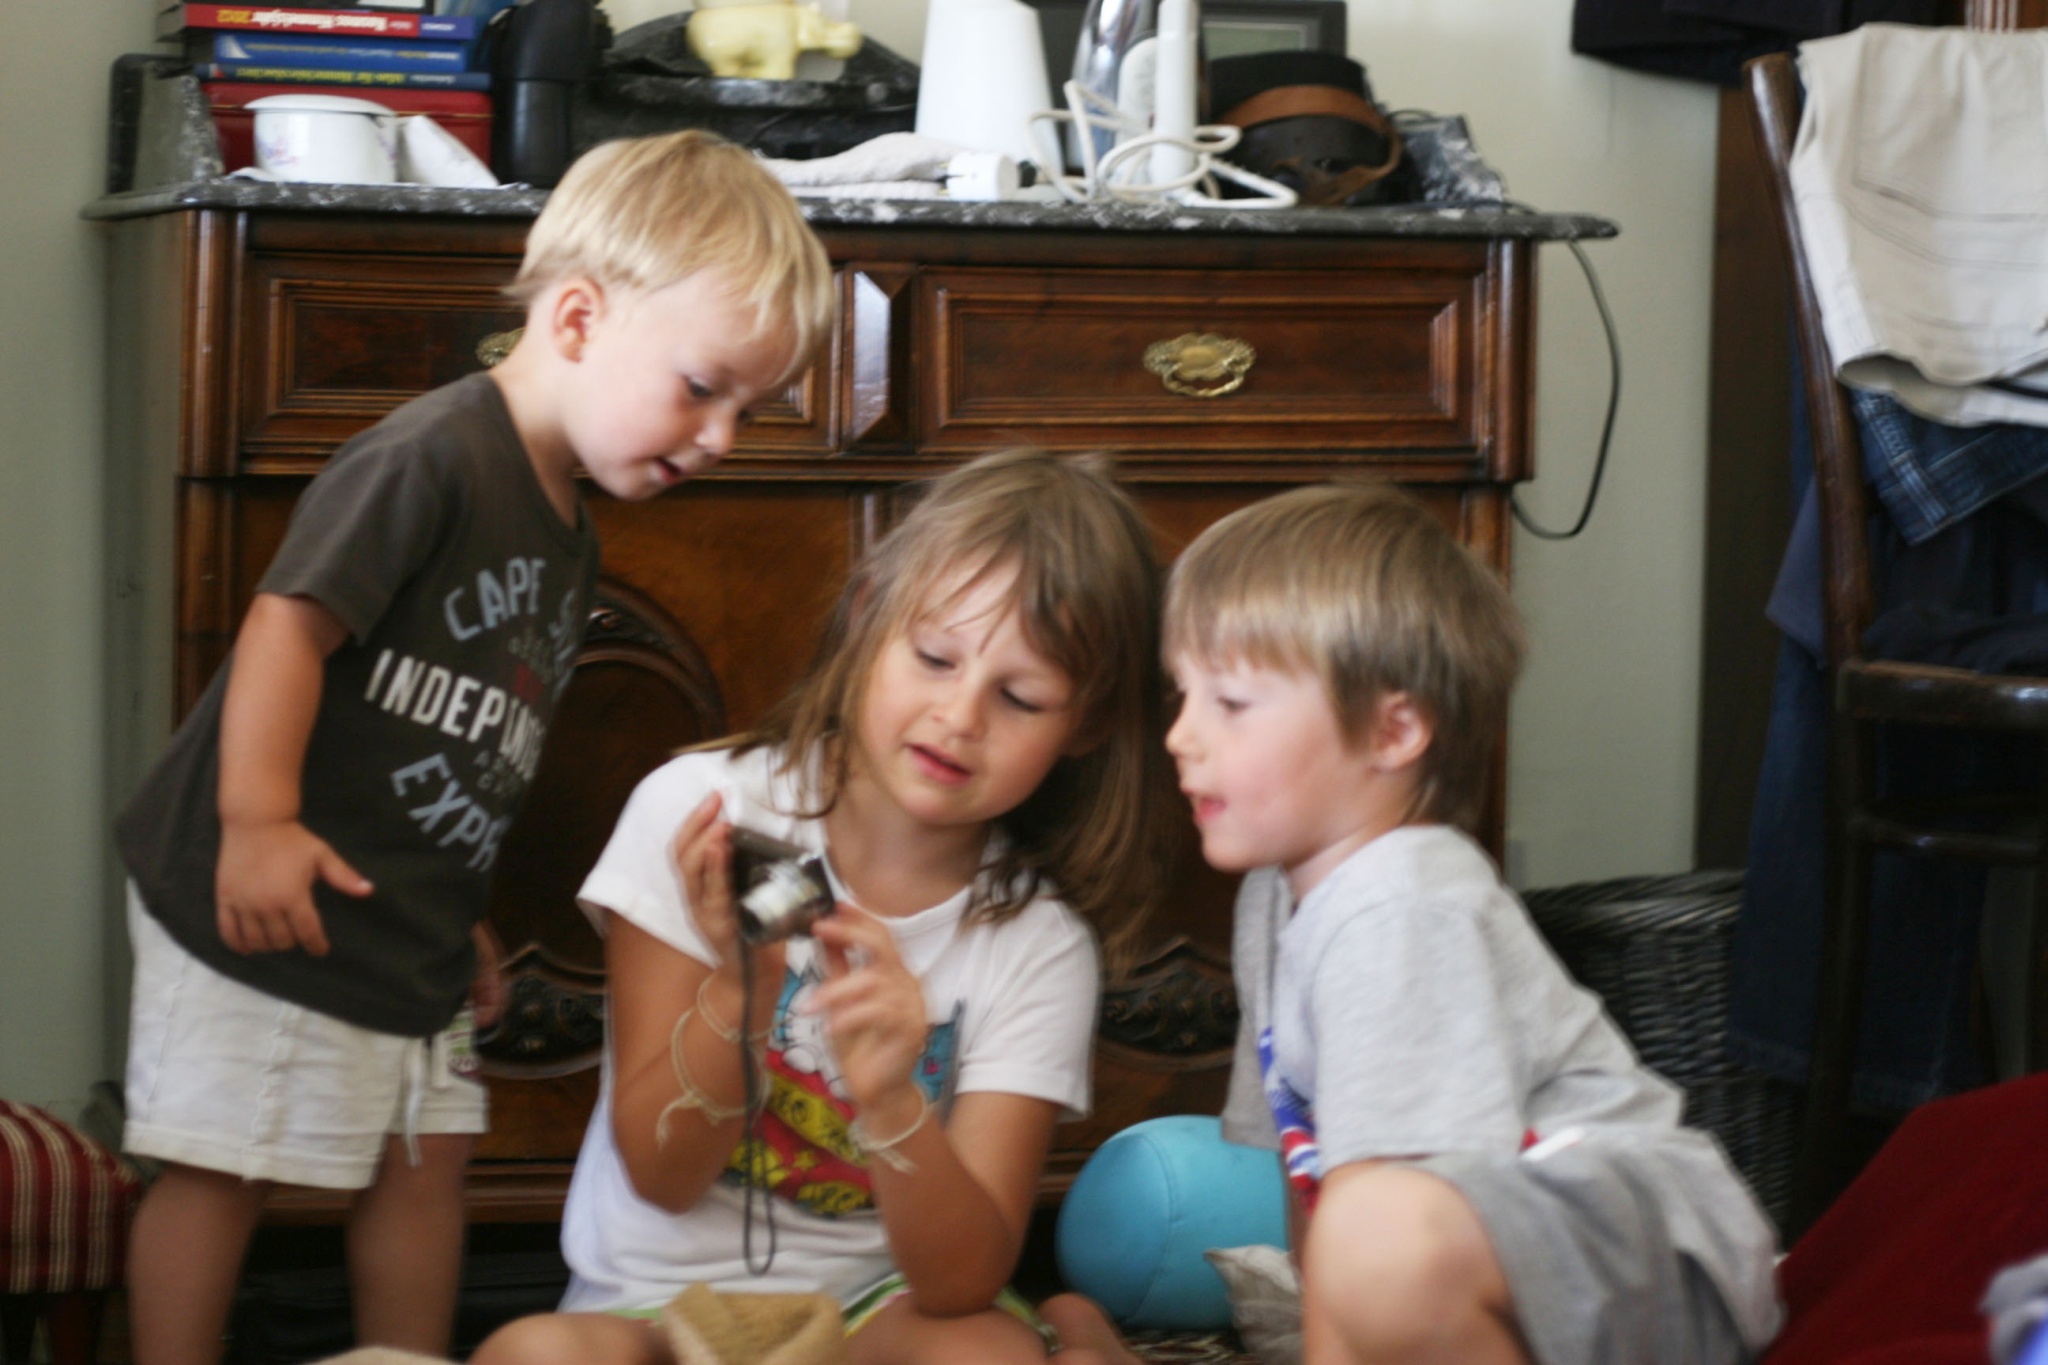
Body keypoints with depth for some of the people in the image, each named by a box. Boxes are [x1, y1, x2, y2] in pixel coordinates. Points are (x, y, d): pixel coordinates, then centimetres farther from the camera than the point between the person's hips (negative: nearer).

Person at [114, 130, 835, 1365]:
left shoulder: (568, 535, 12)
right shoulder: (432, 460, -18)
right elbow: (292, 619, -23)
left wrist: (458, 913, 18)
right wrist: (257, 819, -28)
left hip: (407, 935, 10)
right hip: (271, 908, -9)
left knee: (427, 1152, 13)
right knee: (223, 1165, -2)